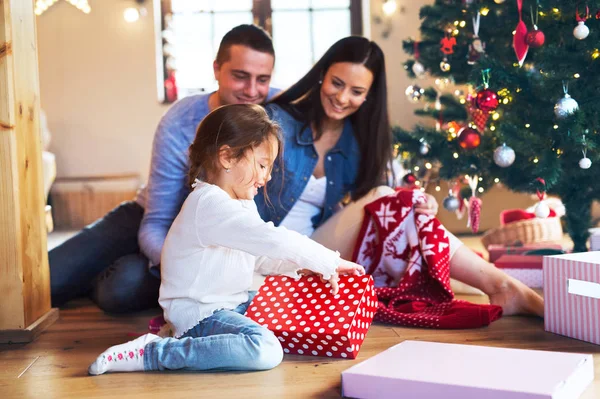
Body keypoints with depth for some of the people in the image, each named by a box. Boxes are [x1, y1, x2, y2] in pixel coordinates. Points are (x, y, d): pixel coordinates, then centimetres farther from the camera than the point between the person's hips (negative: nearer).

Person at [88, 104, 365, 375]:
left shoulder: (242, 204, 12)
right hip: (199, 314, -11)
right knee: (265, 350, -32)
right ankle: (151, 353, -21)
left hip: (233, 304, 11)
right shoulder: (211, 205, -22)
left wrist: (301, 266, 4)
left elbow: (259, 257, 19)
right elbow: (275, 241, -27)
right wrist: (329, 262, -17)